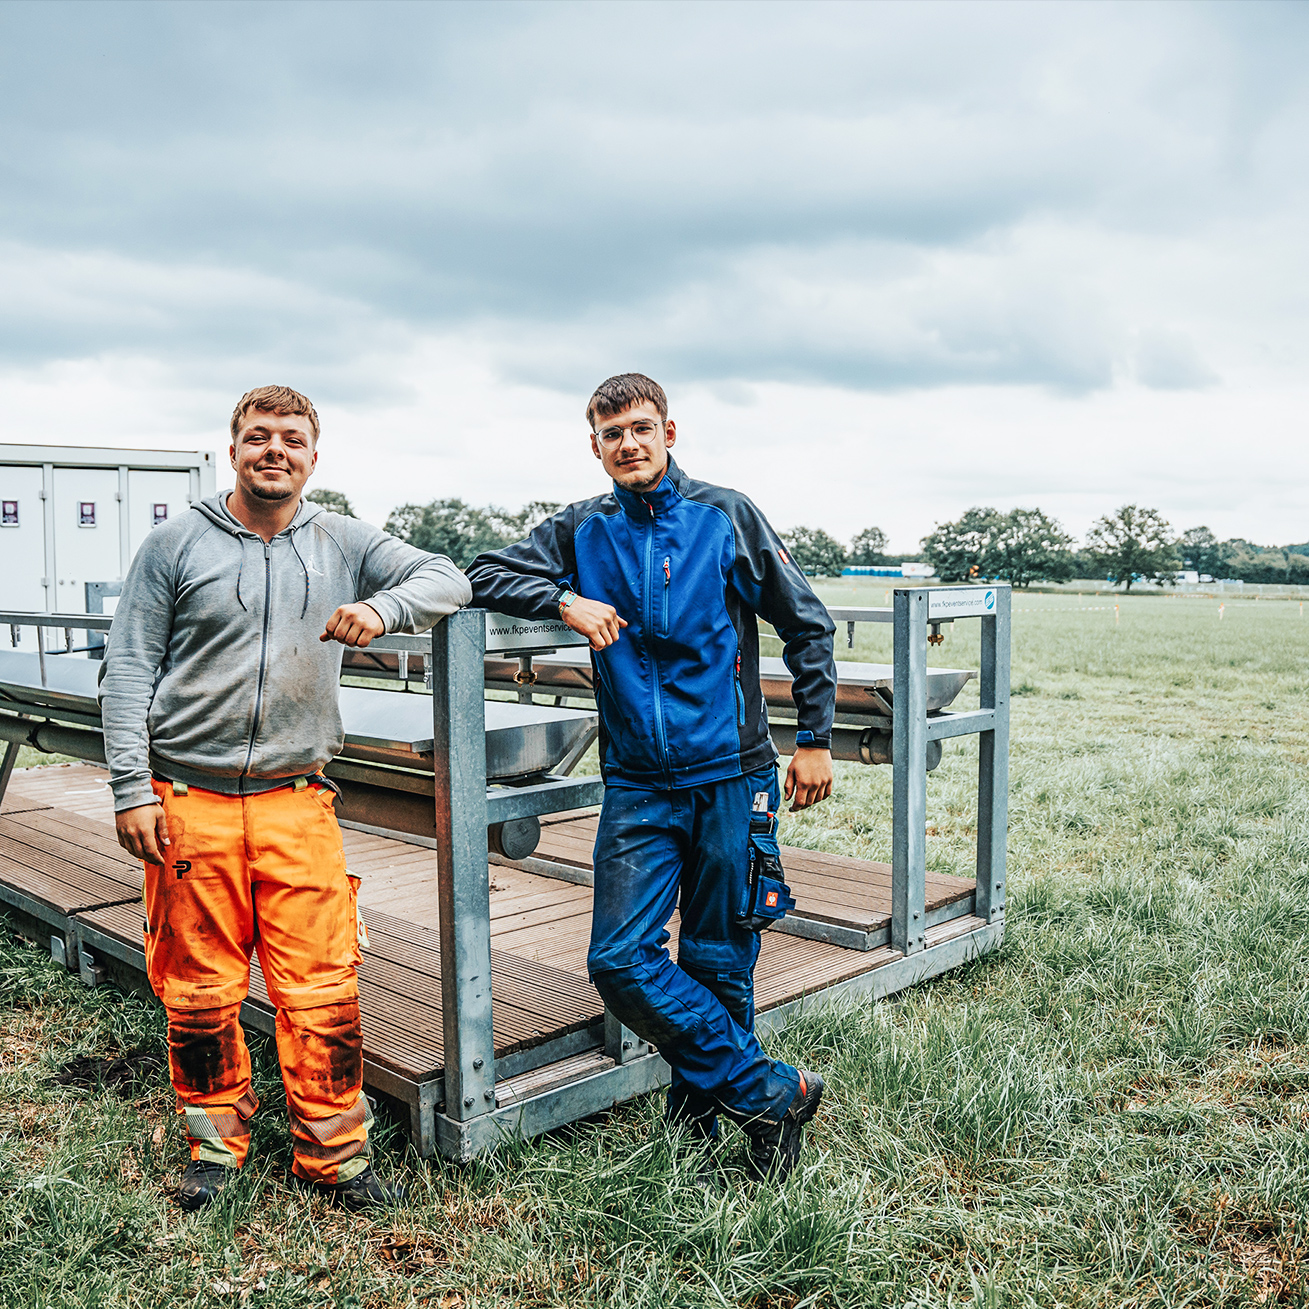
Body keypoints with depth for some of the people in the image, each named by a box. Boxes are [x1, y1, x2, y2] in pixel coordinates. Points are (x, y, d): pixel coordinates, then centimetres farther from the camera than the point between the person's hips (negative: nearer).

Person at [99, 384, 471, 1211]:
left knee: (324, 991, 0)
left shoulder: (342, 544, 7)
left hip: (297, 802, 1)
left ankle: (335, 1155, 17)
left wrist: (382, 608, -17)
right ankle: (217, 1142, 29)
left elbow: (447, 580, 4)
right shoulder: (177, 545, 3)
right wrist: (132, 788, -5)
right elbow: (128, 671, 3)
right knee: (200, 992, 8)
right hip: (190, 802, 0)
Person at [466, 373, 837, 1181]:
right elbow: (487, 575, 8)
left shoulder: (727, 517, 1)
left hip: (731, 777, -2)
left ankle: (699, 1105, 27)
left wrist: (816, 739, 3)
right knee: (621, 959, -7)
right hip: (637, 786, 2)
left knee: (719, 964, 6)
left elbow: (808, 627, 7)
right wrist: (565, 601, -10)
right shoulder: (583, 531, 7)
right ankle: (773, 1093, 4)